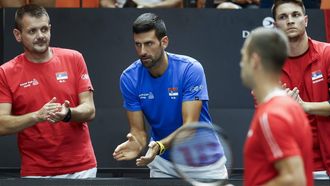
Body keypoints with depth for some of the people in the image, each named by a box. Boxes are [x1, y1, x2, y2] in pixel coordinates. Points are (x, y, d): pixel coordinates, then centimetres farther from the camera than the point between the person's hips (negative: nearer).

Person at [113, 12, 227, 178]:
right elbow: (138, 130, -11)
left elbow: (189, 127, -28)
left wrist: (159, 146, -45)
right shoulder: (129, 78, -14)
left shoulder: (191, 70, -23)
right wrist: (137, 144, -35)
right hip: (162, 164, 2)